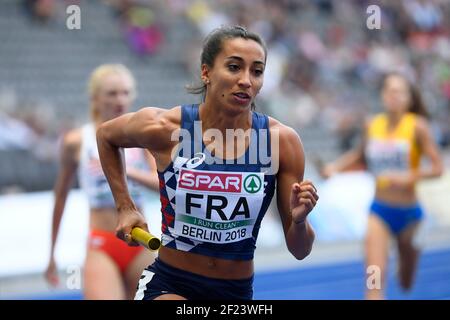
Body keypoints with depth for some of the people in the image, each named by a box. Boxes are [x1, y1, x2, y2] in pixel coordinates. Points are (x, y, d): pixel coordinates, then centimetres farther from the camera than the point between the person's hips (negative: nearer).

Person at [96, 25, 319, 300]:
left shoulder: (282, 141, -9)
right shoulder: (164, 128, -12)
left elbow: (299, 251, -3)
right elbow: (106, 135, 13)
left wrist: (299, 220, -25)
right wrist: (126, 208, 5)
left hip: (237, 292, 2)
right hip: (168, 286, -2)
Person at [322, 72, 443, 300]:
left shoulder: (417, 126, -11)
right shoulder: (372, 125, -1)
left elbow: (437, 167, -13)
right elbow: (361, 157, 17)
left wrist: (409, 177, -28)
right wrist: (336, 166, 1)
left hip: (408, 212, -1)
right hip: (379, 210, 1)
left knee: (406, 283, 18)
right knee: (374, 280, -15)